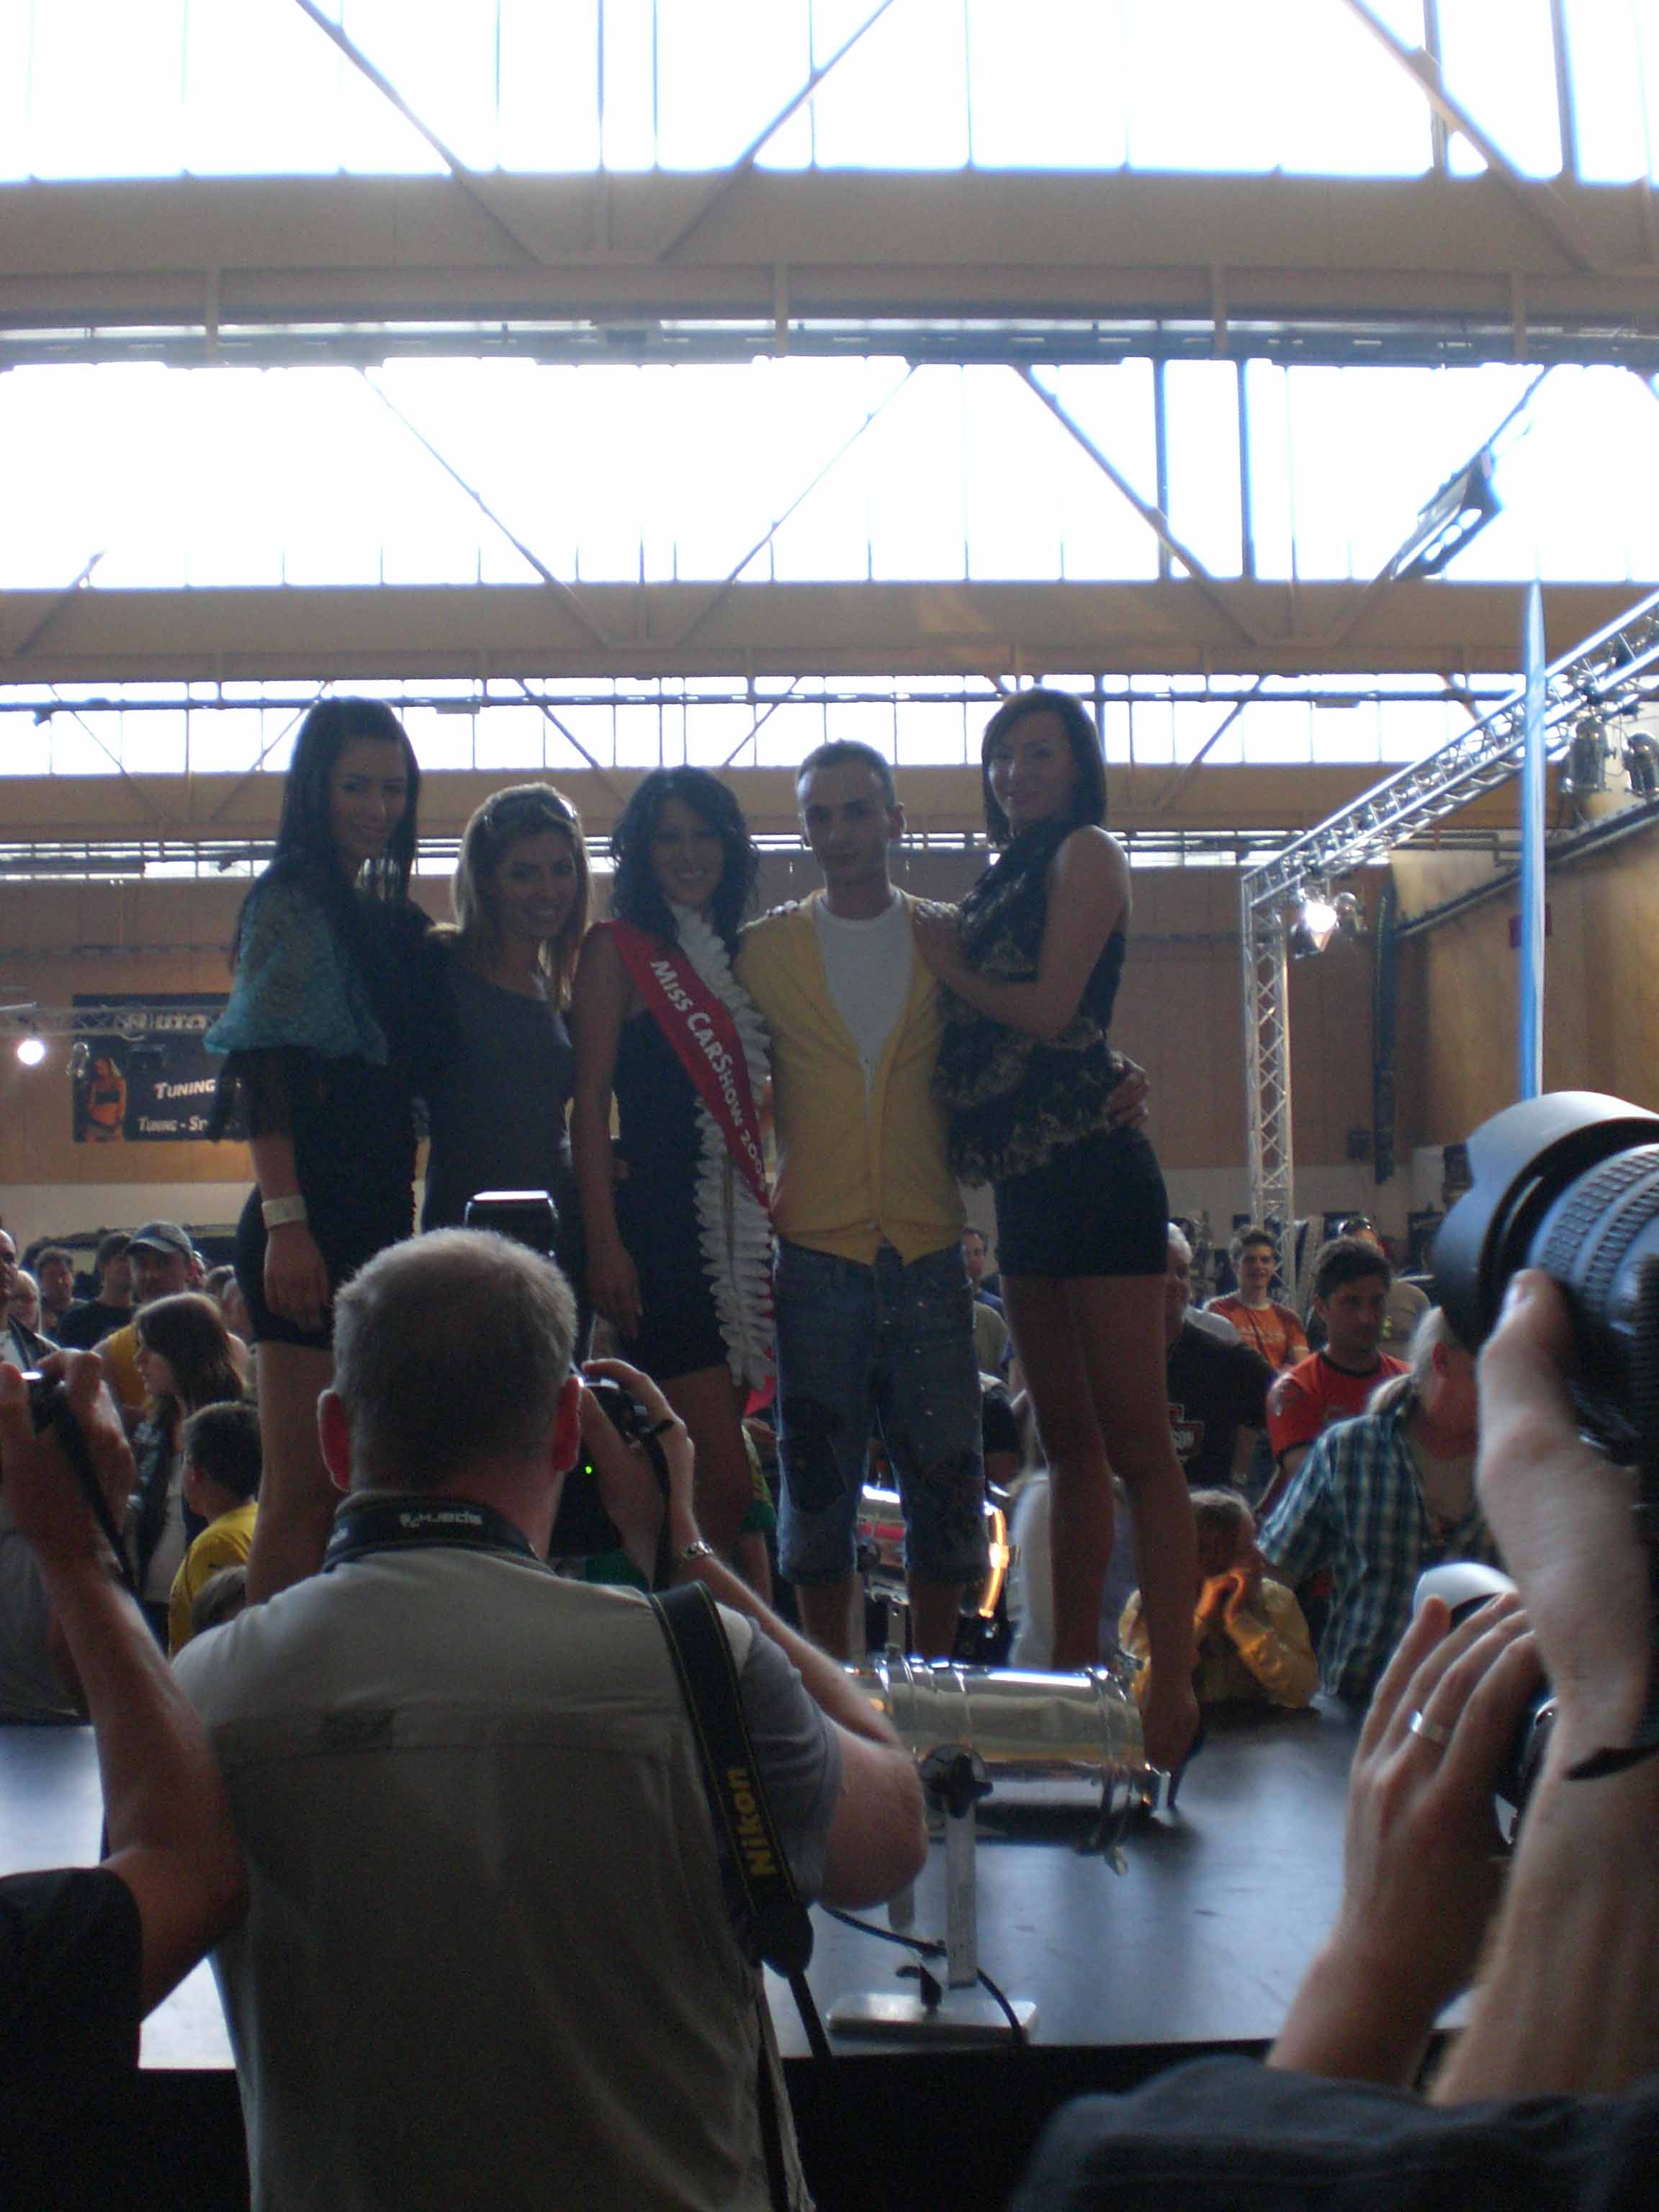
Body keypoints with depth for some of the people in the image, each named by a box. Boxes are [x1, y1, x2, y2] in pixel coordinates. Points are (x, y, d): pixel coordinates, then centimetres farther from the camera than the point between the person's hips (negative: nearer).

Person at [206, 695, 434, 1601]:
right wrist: (285, 1224, -21)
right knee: (302, 1490, -6)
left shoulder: (389, 917, 18)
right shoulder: (290, 903, -5)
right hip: (313, 1221, -8)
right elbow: (266, 1081, -14)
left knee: (344, 1490, 10)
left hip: (375, 1219, 8)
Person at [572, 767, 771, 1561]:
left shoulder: (736, 955, 18)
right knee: (725, 1485, -11)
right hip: (660, 1233, -7)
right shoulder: (618, 949, -1)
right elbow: (590, 1104, -7)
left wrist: (769, 1214, 12)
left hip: (738, 1232, 7)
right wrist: (604, 1244, -15)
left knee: (701, 1481, 8)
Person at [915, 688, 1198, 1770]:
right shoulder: (1011, 878, 20)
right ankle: (1075, 1679, 19)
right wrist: (947, 949, 4)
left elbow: (1049, 1007, -13)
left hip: (1093, 1171, -9)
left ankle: (1174, 1699, -4)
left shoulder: (1086, 853, -3)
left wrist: (952, 967, 0)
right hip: (1028, 1183, 9)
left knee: (1138, 1447, -7)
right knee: (1070, 1447, 12)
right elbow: (987, 1020, 16)